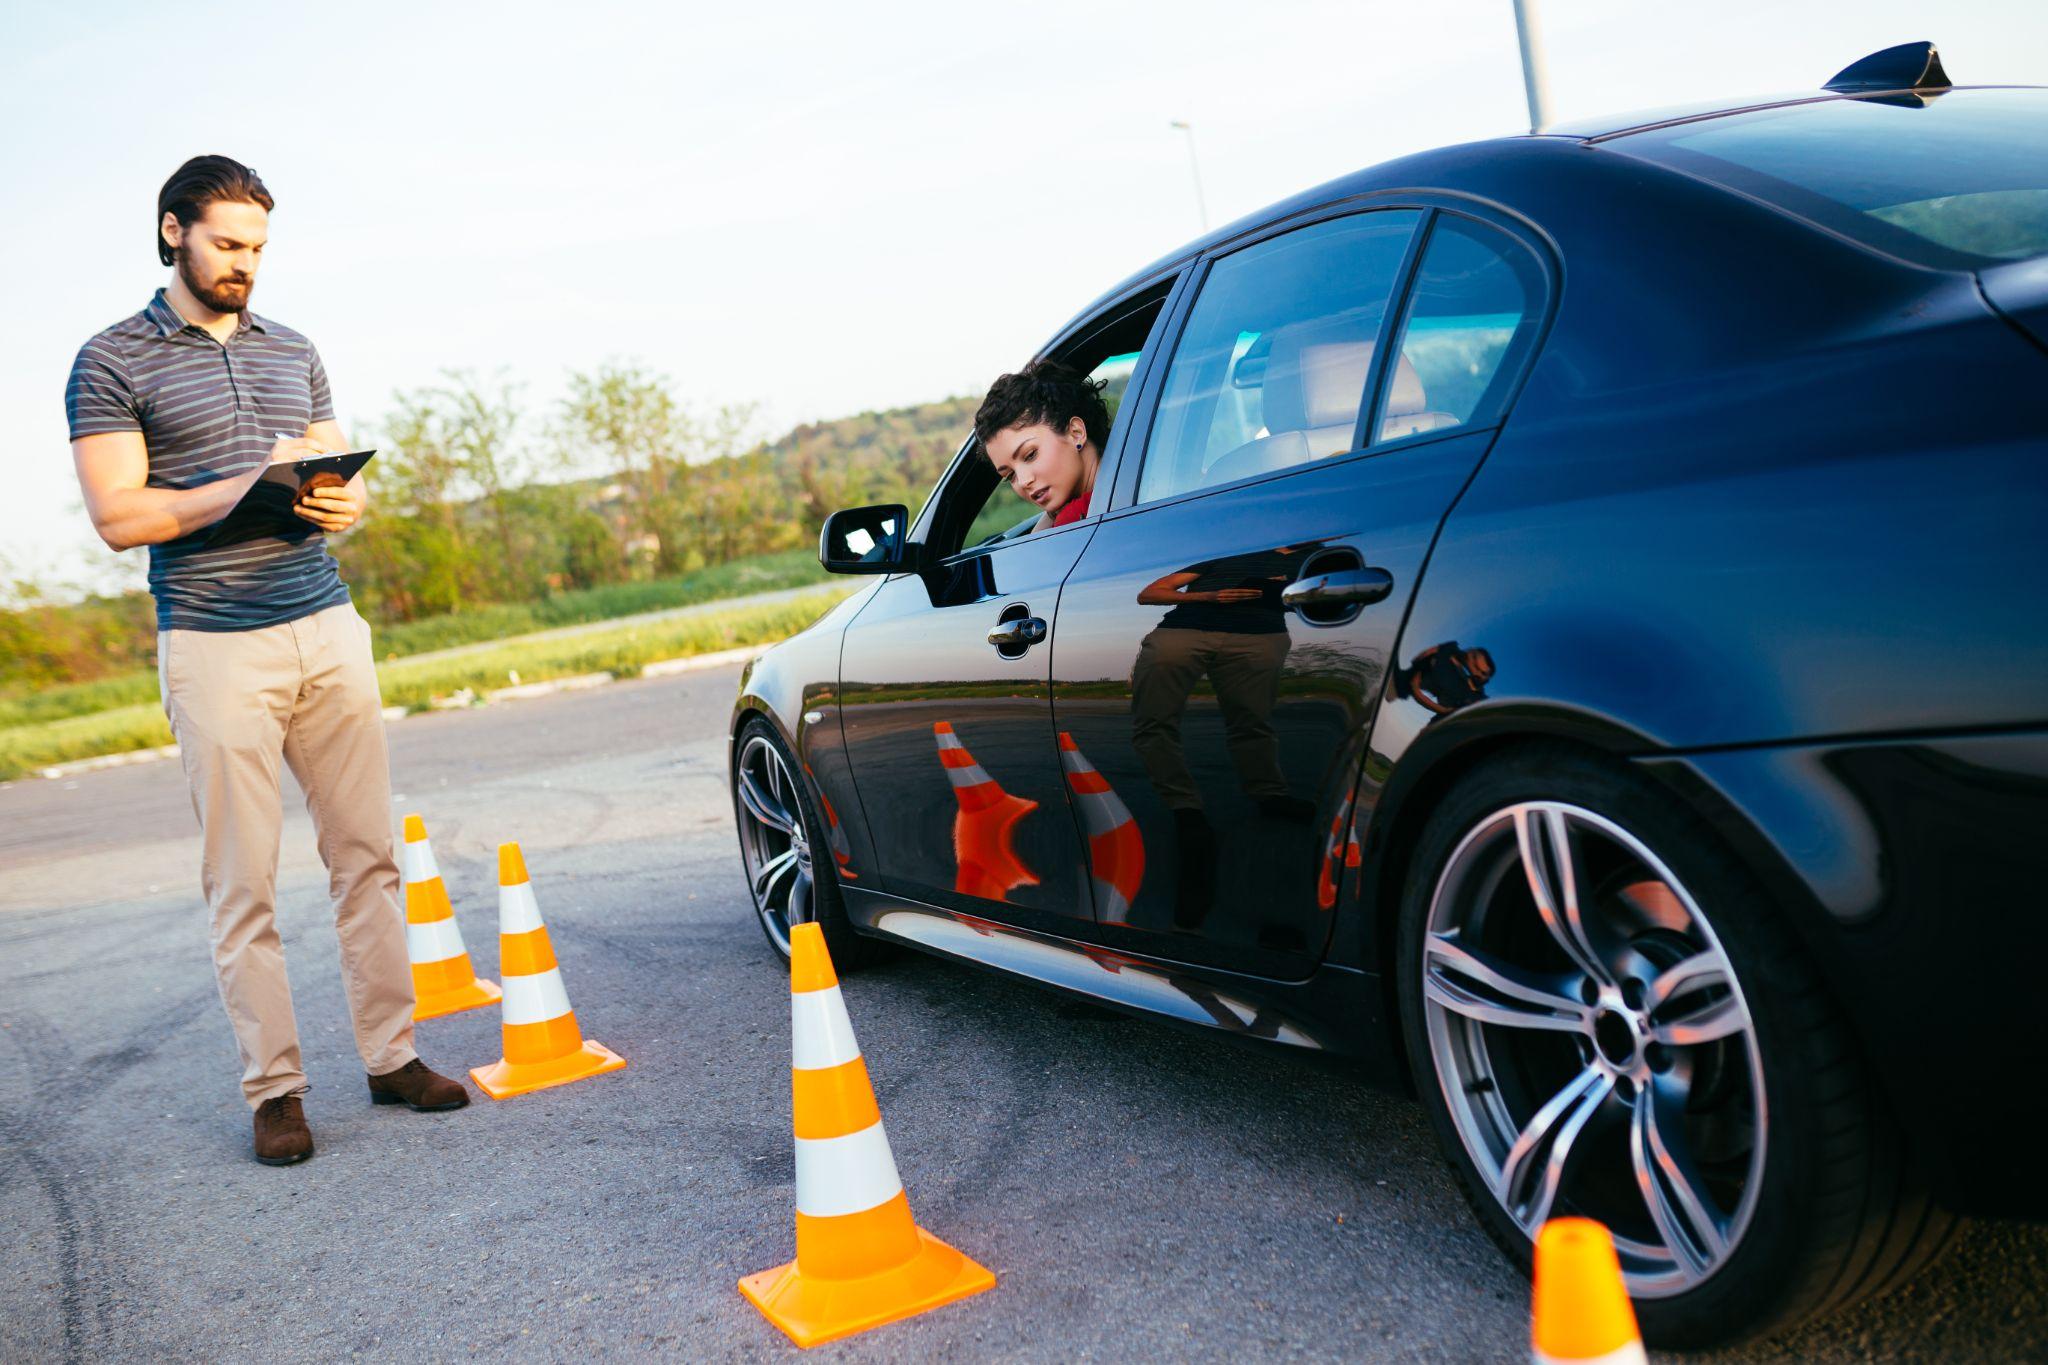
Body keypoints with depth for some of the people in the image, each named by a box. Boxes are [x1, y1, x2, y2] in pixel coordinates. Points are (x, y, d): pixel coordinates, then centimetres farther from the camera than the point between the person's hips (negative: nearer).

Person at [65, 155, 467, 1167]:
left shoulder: (293, 351, 17)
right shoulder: (112, 362, 2)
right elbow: (119, 516, -6)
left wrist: (345, 503, -4)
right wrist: (251, 483, -15)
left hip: (328, 629, 4)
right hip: (215, 650, -4)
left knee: (366, 852, 4)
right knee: (242, 882, 0)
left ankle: (391, 1054, 13)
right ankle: (273, 1088, 9)